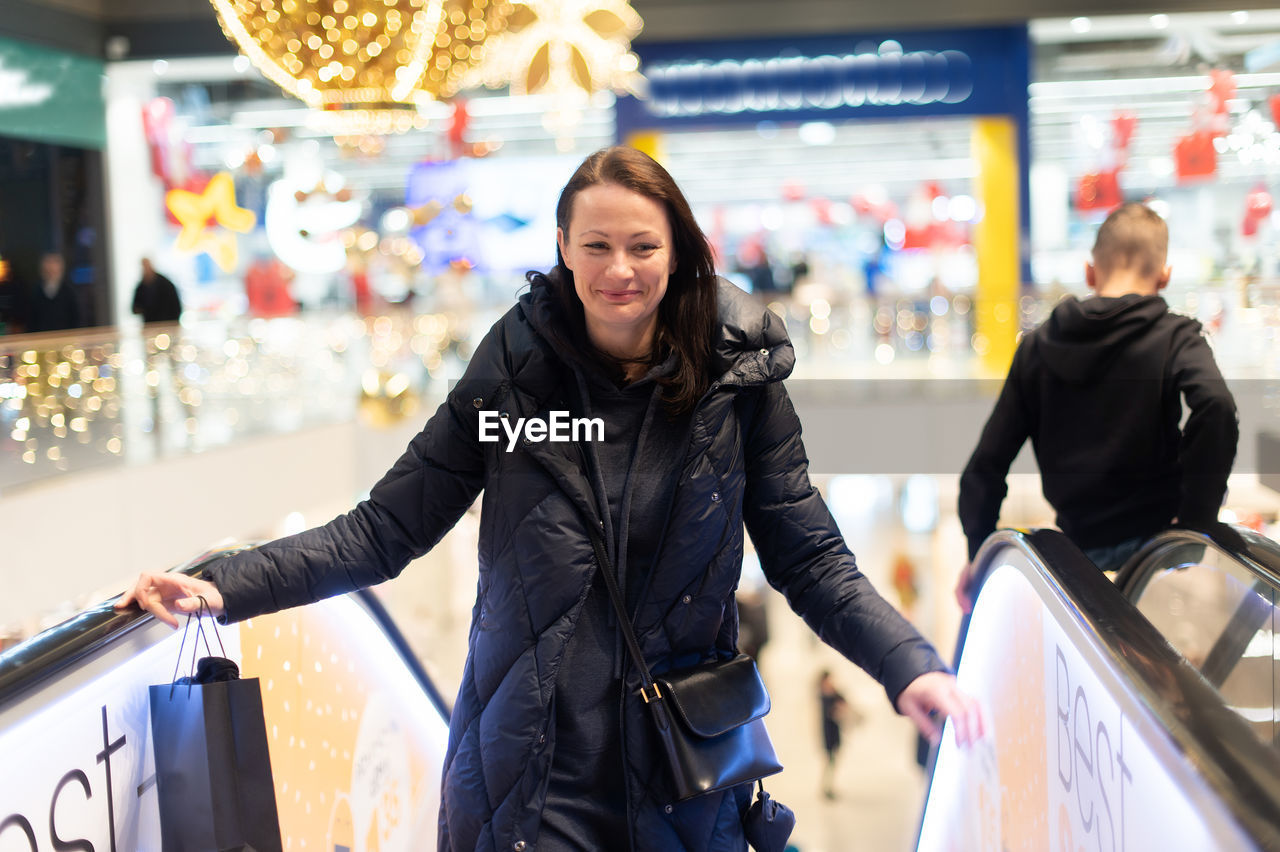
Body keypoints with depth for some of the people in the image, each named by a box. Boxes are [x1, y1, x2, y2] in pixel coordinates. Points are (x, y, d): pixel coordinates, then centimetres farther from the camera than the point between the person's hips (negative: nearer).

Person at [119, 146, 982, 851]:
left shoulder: (737, 380, -5)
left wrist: (910, 665, -18)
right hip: (528, 780, 0)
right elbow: (383, 531, -3)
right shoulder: (513, 373, -5)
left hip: (684, 777, 1)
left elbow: (810, 559, -2)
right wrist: (226, 587, -14)